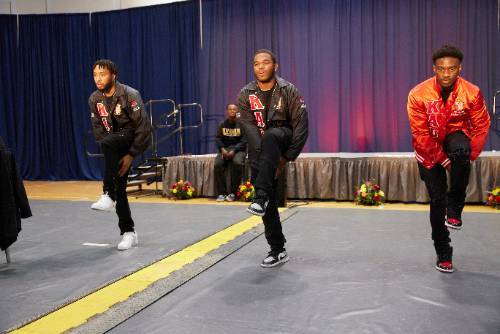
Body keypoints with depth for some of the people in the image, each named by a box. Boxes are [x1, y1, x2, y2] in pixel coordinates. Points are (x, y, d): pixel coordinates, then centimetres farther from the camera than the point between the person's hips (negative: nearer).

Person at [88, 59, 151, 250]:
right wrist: (111, 156, -6)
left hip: (134, 138, -5)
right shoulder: (94, 99, -2)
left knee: (108, 142, -36)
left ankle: (108, 196, -31)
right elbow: (97, 129, 4)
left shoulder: (129, 95, -20)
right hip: (114, 144, 6)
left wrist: (132, 154, -21)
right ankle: (128, 232, 10)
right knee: (119, 188, -1)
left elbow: (143, 127, -20)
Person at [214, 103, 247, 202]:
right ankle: (222, 193, -20)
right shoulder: (222, 124, 11)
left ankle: (232, 193, -25)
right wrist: (222, 149, -13)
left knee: (237, 163, -34)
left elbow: (243, 141, -6)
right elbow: (218, 139, 7)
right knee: (217, 164, -26)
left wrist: (234, 151, -19)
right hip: (224, 149, 3)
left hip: (238, 149, -3)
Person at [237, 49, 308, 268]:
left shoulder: (288, 91, -8)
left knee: (270, 135, -38)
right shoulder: (246, 94, -4)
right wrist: (271, 158, -26)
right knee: (269, 200, -3)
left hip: (283, 137, -2)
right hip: (259, 148, 3)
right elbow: (249, 129, -15)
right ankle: (278, 250, 7)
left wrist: (286, 158, -20)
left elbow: (301, 126, -13)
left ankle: (260, 198, -43)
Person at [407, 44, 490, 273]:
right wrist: (440, 158, -15)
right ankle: (443, 254, 15)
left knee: (461, 149, -38)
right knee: (437, 200, -1)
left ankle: (455, 209, -18)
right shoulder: (418, 95, -20)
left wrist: (467, 156, -15)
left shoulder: (472, 93, -17)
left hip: (456, 136, 0)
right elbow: (420, 133, -15)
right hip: (429, 149, 0)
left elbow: (481, 127, -7)